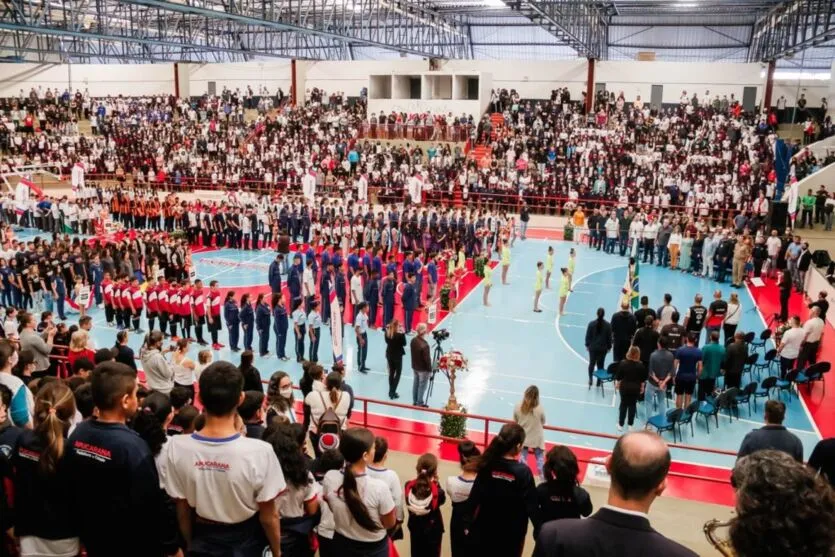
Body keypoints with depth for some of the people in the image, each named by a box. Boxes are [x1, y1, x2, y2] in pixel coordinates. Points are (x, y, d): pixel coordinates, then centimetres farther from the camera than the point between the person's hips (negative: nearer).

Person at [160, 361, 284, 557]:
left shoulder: (176, 448, -23)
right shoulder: (259, 452, -30)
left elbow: (182, 510, -8)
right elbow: (268, 516, -17)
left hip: (203, 541, 2)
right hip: (246, 540, -1)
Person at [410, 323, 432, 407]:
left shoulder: (413, 341, -5)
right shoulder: (424, 344, -30)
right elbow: (427, 359, -23)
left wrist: (414, 364, 18)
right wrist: (430, 370, -12)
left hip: (414, 367, 8)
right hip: (423, 369, -7)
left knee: (415, 384, 19)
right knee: (423, 385, 7)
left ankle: (415, 401, 31)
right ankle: (420, 403, 16)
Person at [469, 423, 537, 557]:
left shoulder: (488, 466, -12)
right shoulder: (523, 472, -22)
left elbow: (474, 498, -8)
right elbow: (531, 506, -18)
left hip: (485, 529, 3)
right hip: (512, 533, -3)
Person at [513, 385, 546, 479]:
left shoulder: (518, 407, -18)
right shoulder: (539, 409, -22)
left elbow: (515, 421, -2)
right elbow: (543, 422, -4)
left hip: (523, 438, 2)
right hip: (536, 439, -2)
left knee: (522, 457, 17)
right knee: (540, 459, 14)